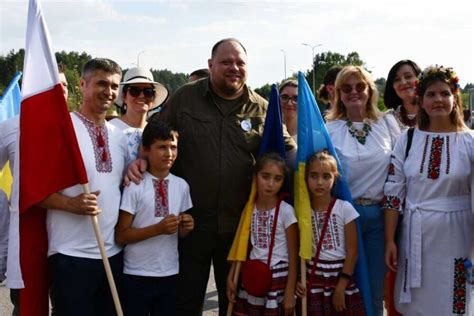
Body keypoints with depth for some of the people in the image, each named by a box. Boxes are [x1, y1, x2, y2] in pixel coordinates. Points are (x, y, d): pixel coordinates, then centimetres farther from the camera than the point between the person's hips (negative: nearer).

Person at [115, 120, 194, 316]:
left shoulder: (181, 186, 4)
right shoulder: (134, 186, -11)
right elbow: (121, 236, -12)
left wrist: (185, 226, -8)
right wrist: (158, 229, -21)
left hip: (170, 273, 4)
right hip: (137, 275, -4)